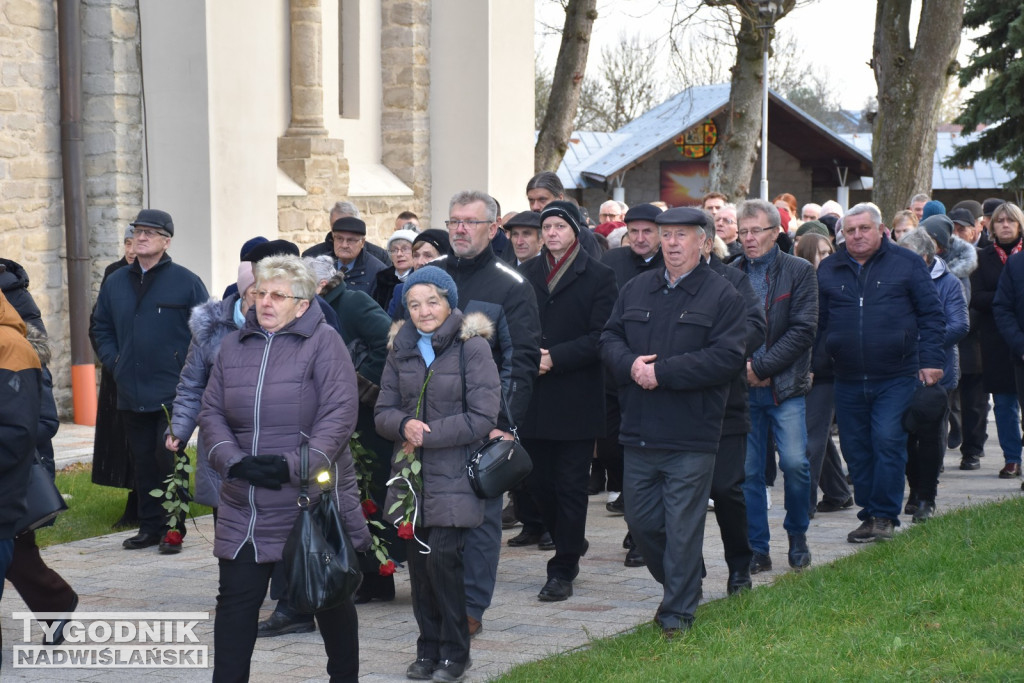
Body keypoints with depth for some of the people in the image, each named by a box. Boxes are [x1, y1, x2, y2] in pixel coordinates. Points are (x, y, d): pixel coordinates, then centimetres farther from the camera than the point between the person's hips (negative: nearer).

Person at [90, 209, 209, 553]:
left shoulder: (186, 282, -3)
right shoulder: (115, 283, 11)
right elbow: (100, 328, 21)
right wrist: (113, 361, 8)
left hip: (174, 393, -5)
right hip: (132, 394, 5)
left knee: (169, 457, -7)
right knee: (143, 462, 10)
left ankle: (174, 527, 4)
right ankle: (149, 526, 18)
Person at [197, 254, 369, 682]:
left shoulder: (323, 342, -7)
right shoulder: (234, 346, 9)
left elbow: (338, 414, -14)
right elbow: (212, 412, 8)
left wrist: (295, 466, -20)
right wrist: (233, 461, -10)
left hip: (314, 500, -4)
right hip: (246, 508, 4)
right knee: (236, 598, 1)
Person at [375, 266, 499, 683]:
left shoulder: (472, 346, -6)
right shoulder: (401, 348, 9)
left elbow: (482, 417, -11)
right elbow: (383, 410, 10)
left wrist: (427, 434, -12)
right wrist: (405, 425, -12)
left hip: (454, 476, -5)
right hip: (412, 475, 5)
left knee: (442, 557, -11)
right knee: (419, 562, 5)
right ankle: (428, 649, 17)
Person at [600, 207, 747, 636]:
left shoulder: (723, 297, -4)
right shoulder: (636, 290, 13)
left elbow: (727, 358, -14)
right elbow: (610, 339, 13)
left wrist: (662, 372, -17)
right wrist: (631, 363, -11)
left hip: (690, 438, -5)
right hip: (639, 434, 5)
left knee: (682, 527, -1)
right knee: (641, 521, 11)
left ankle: (678, 611, 9)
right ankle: (677, 585, 33)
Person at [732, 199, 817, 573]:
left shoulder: (800, 272, 2)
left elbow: (803, 329, -6)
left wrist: (762, 366, -12)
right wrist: (743, 369, -8)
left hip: (786, 387, -2)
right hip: (743, 388, 2)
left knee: (795, 463, -8)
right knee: (747, 469, 1)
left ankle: (797, 536, 14)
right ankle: (757, 549, 10)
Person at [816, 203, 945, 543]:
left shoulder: (907, 263, 2)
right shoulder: (828, 270, 11)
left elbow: (931, 314, 2)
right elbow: (817, 323, 14)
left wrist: (930, 359, -6)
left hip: (896, 377, -4)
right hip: (848, 380, 4)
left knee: (888, 442, -11)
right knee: (856, 449, 6)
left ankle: (884, 515, -3)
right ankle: (869, 515, 15)